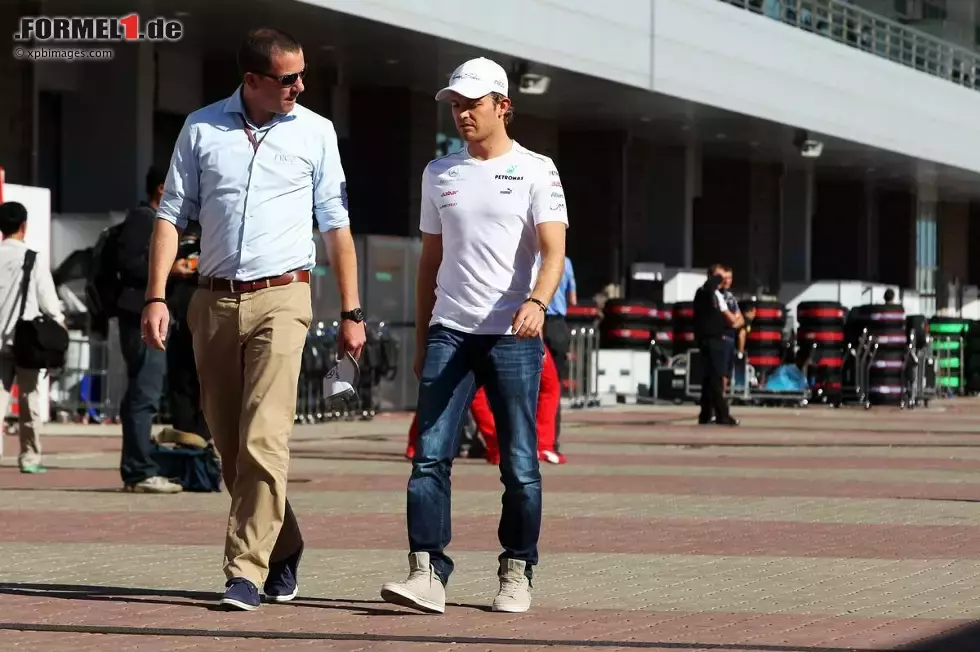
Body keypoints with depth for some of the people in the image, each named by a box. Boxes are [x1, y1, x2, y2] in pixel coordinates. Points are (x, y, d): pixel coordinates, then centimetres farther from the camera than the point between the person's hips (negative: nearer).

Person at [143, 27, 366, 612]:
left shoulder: (316, 131, 5)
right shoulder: (202, 128, 6)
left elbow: (336, 224, 7)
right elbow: (173, 214, 8)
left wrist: (351, 311, 4)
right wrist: (157, 296, -2)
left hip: (281, 299, -2)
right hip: (215, 301, 2)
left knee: (263, 441, -15)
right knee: (230, 446, 8)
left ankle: (247, 570, -13)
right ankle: (283, 547, 26)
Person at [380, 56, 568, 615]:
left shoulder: (535, 170, 1)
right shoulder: (440, 173, 14)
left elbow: (554, 250, -11)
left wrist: (536, 302, -30)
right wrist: (421, 336, 16)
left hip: (513, 336, -3)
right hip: (450, 332, 4)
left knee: (520, 463, 0)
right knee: (431, 454, -7)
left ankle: (517, 574, 10)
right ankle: (428, 572, -9)